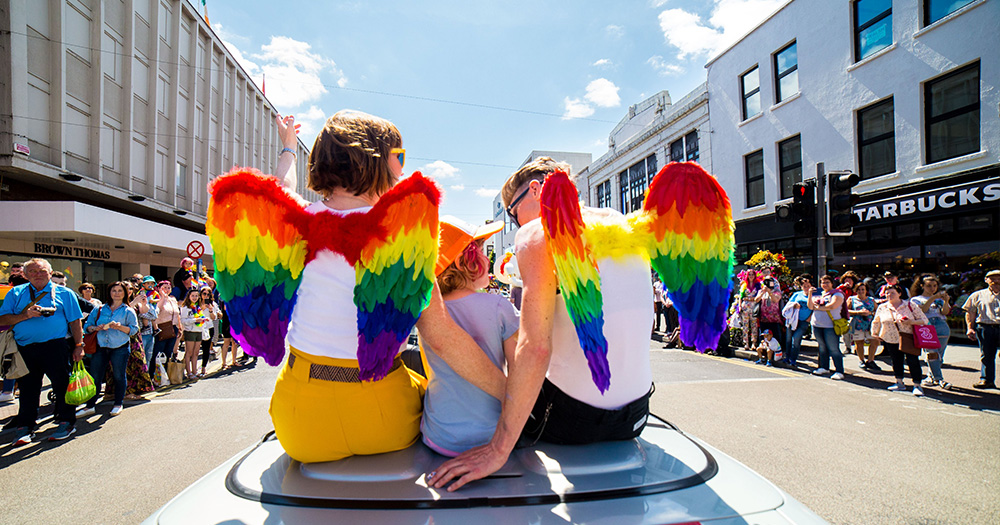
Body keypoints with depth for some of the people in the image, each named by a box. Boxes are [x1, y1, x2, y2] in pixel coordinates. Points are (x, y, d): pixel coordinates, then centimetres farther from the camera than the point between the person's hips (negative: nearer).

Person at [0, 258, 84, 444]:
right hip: (24, 349, 3)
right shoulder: (15, 293, 13)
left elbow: (75, 321, 5)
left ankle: (66, 422, 13)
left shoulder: (64, 293, 7)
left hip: (54, 347, -2)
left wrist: (79, 345, 1)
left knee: (61, 384, 1)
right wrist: (24, 315, -13)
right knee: (27, 387, 10)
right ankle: (24, 427, 21)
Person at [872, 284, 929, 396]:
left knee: (912, 360, -8)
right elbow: (876, 322, 21)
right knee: (896, 360, 8)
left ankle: (917, 385, 1)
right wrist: (874, 333, 11)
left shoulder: (910, 306, -4)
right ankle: (899, 383, 20)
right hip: (890, 339, 3)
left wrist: (911, 322, -20)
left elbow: (924, 320, -3)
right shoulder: (882, 308, 5)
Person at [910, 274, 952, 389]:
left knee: (939, 354, 1)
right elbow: (922, 310, -5)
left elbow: (945, 312, 3)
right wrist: (933, 298, -12)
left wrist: (946, 301, -13)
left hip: (942, 327, 2)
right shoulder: (916, 299, 15)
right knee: (932, 353, -12)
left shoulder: (940, 298, 20)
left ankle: (932, 376, 16)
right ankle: (939, 379, -7)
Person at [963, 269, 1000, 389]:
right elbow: (970, 313, 12)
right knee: (986, 355, 3)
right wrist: (970, 328, 2)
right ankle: (986, 379, 10)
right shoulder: (978, 295, 12)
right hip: (984, 327, 0)